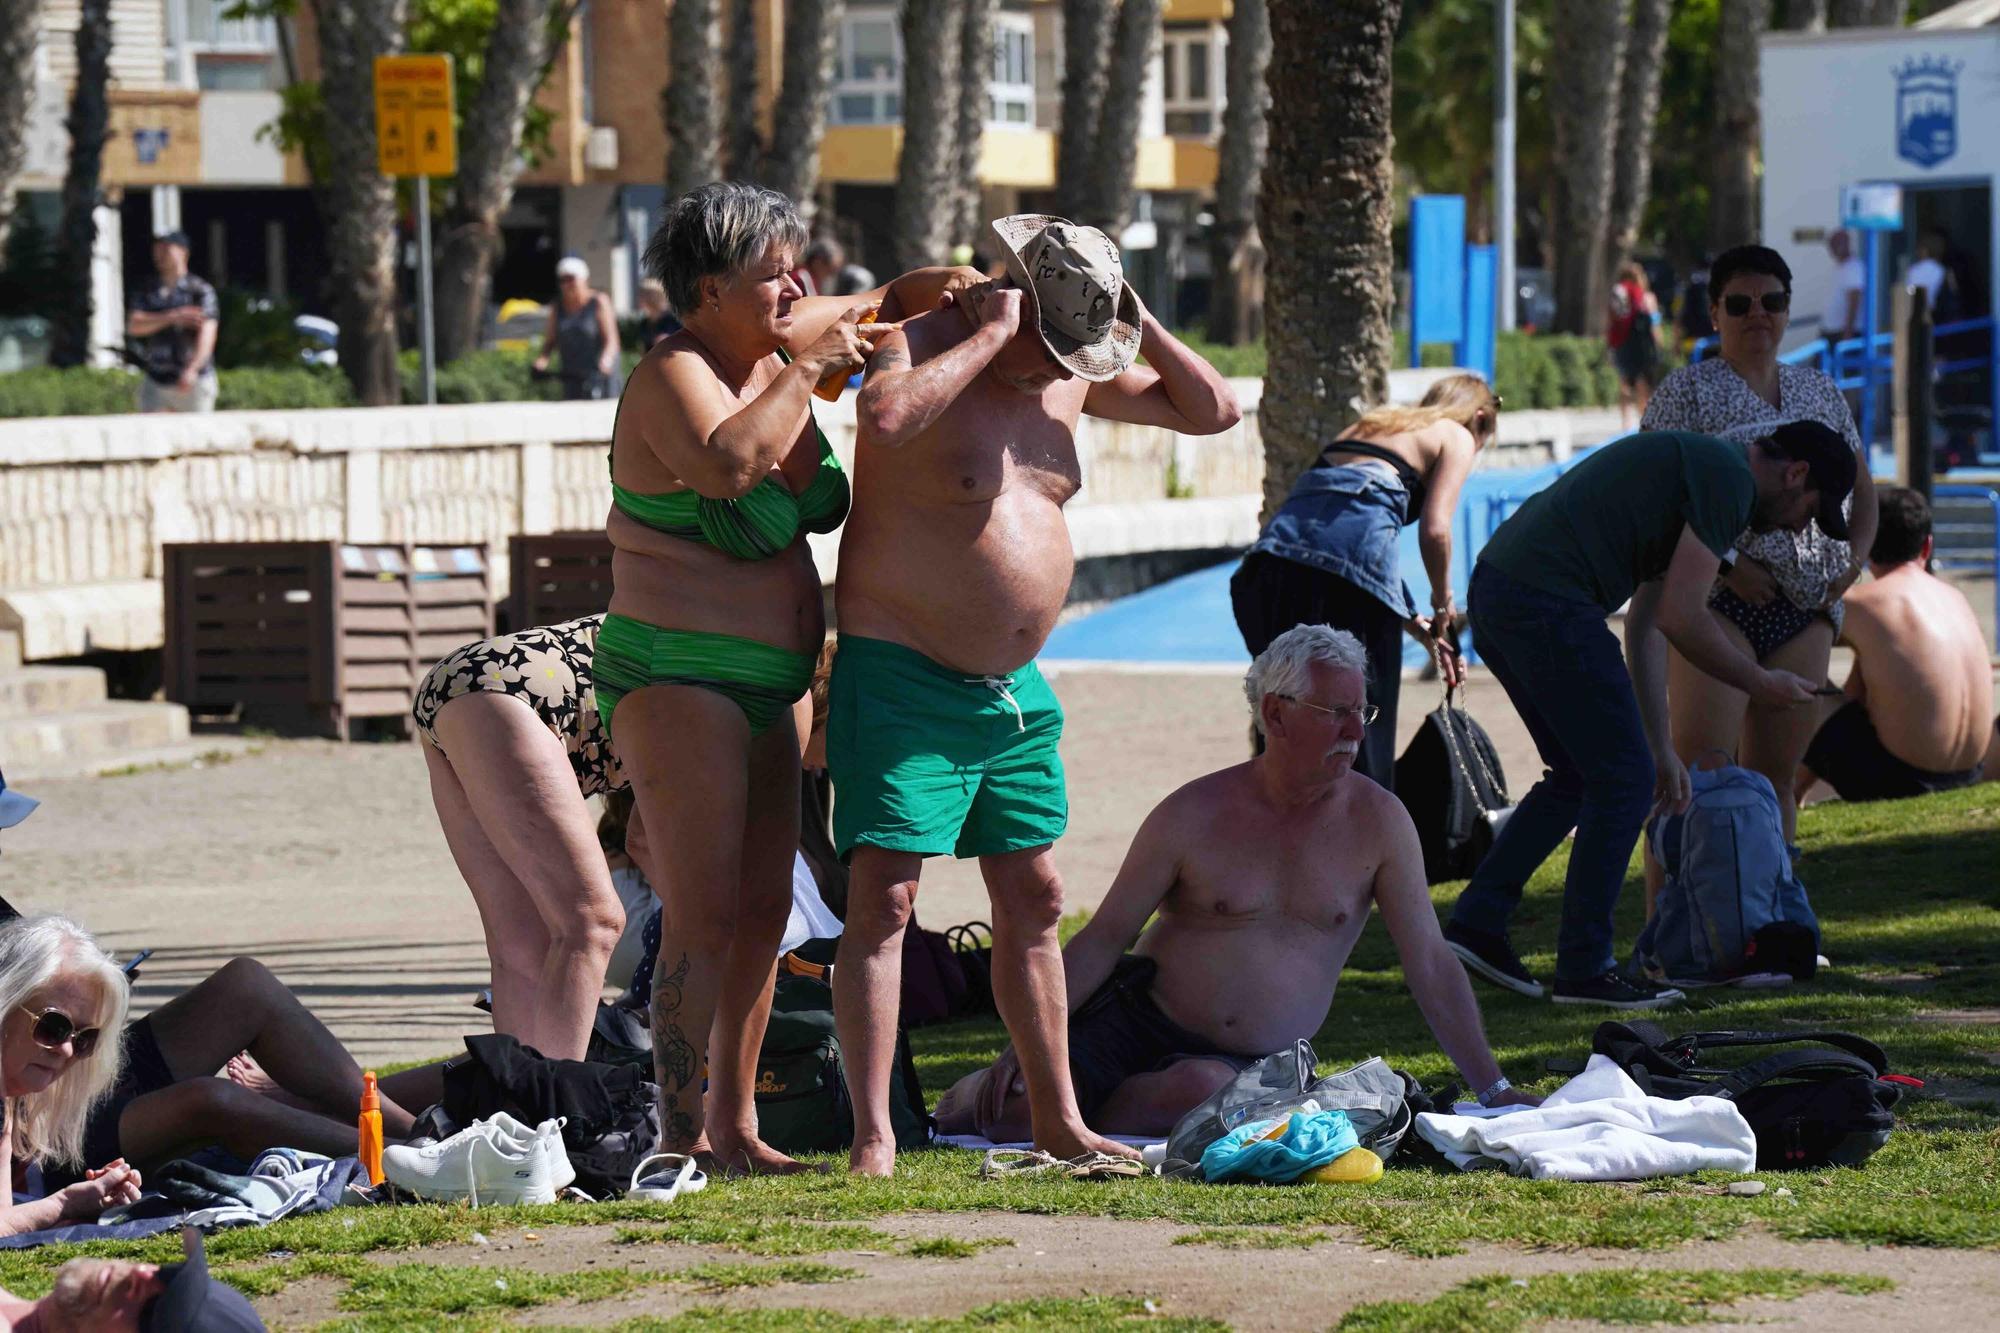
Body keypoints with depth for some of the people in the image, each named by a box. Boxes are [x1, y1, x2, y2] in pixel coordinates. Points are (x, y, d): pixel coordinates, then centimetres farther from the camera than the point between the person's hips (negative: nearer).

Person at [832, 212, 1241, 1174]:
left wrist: (1136, 322, 1)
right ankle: (872, 1139, -12)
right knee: (884, 898, -12)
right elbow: (886, 416, -39)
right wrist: (991, 334, -28)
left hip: (1015, 691, 8)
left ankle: (1058, 1121, 23)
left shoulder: (1072, 373, 8)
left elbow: (1212, 409, 15)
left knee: (1033, 901, 13)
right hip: (900, 682, -8)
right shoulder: (923, 347, -14)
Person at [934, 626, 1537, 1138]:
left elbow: (1431, 965, 2)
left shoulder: (1378, 822, -2)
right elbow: (1104, 937, -1)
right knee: (1015, 1108, -23)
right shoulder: (1194, 815, -5)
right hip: (1139, 1015, 0)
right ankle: (973, 1097, 14)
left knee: (1199, 1090, -37)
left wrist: (1494, 1090, -1)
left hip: (1251, 1064, 0)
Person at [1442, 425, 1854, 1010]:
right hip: (1547, 603, -10)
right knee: (1624, 780, -1)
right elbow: (1680, 618, -10)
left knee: (1580, 774, 20)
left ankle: (1476, 920, 17)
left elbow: (1645, 626, 28)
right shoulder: (1728, 480, -6)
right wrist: (1760, 683, 5)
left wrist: (1661, 747, 29)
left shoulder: (1692, 466, 25)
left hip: (1496, 589, 10)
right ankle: (1584, 967, 3)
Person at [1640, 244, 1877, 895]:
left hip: (1806, 605, 5)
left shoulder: (1819, 391, 17)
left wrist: (1854, 560, 5)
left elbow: (1862, 490, 24)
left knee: (1775, 774, 6)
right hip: (1716, 598, -5)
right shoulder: (1686, 391, 1)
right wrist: (1726, 561, -17)